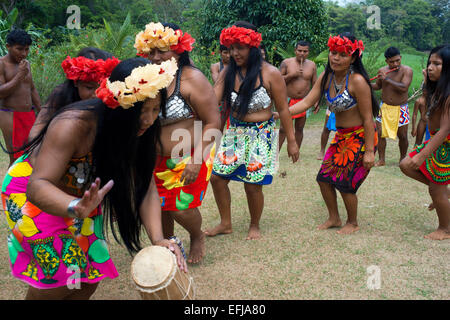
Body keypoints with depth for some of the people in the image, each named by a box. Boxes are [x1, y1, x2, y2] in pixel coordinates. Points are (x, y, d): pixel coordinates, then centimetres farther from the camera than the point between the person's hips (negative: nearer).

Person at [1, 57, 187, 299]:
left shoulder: (142, 132, -17)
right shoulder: (74, 124, -36)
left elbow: (145, 187, -19)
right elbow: (38, 185, -40)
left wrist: (157, 238, -33)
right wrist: (76, 207, -61)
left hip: (81, 195, 6)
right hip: (30, 191, -5)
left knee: (91, 273, 4)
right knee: (61, 274, -13)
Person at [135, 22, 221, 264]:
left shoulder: (192, 79, -14)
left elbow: (213, 122, -15)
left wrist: (197, 161, -21)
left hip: (191, 157, -5)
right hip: (159, 160, 6)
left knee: (181, 207, -5)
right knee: (158, 206, 10)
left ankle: (197, 237, 29)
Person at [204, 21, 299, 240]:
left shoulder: (270, 74, -10)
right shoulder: (228, 73, 2)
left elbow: (282, 110, -6)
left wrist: (291, 141, -4)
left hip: (260, 134, -5)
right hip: (234, 132, 5)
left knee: (253, 185, 0)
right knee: (217, 177, 3)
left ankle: (254, 226, 27)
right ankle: (225, 223, 24)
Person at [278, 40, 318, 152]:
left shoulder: (312, 65, 5)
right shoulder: (286, 62, -2)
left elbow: (315, 84, 8)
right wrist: (292, 75, -17)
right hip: (289, 101, -2)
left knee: (299, 129, 8)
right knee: (283, 129, -3)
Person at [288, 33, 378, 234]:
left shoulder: (357, 81, -23)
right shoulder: (326, 77, -2)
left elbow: (368, 119, -20)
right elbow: (307, 102, -3)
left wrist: (369, 151, -19)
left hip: (360, 138, -7)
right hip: (341, 136, 7)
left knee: (345, 183, -2)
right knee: (324, 177, 7)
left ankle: (353, 223, 24)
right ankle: (334, 218, 29)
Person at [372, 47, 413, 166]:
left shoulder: (407, 70, -12)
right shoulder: (382, 71, 0)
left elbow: (404, 88, -26)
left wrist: (387, 79, -26)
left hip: (400, 108, -3)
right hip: (384, 107, 3)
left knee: (403, 136, 6)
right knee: (379, 134, -2)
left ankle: (403, 159, 26)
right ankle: (382, 160, 10)